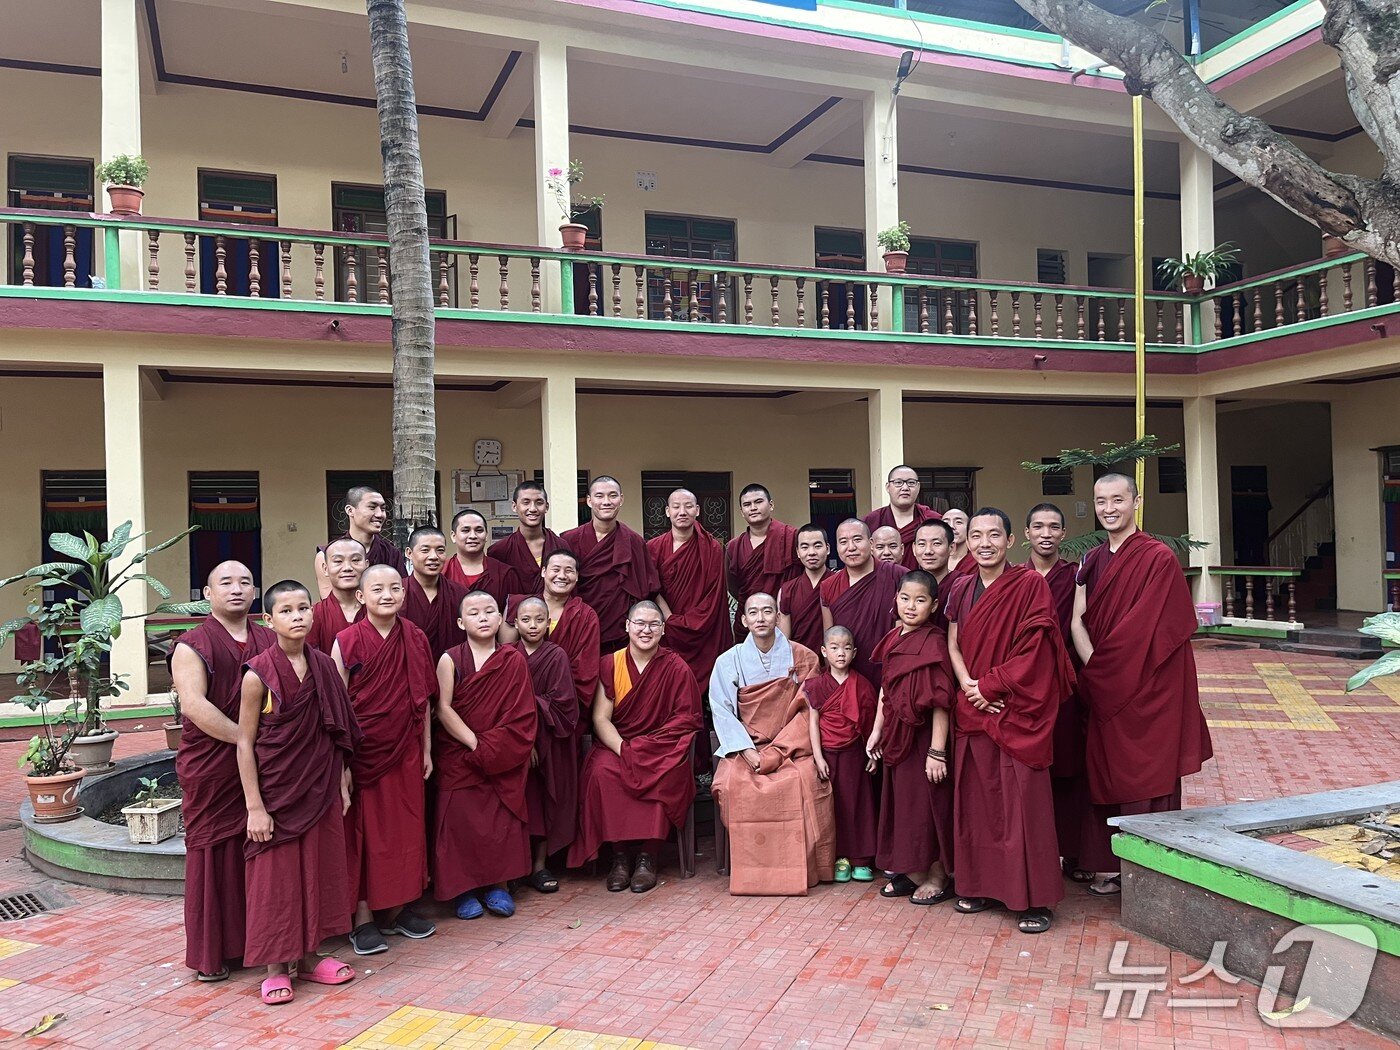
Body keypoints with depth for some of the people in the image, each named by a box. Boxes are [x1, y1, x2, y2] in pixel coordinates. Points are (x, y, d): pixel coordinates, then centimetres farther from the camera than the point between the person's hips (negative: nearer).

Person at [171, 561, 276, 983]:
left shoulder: (271, 641, 11)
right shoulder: (192, 646, -2)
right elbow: (195, 705, -15)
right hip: (213, 770, -4)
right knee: (214, 854, 4)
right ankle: (211, 952, 17)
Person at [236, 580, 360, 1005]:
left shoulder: (324, 666, 1)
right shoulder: (259, 674, -12)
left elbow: (336, 734, 7)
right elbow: (245, 743, -10)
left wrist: (342, 784, 6)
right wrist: (254, 807, -11)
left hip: (320, 788, 5)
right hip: (276, 790, -4)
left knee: (318, 870, 12)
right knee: (276, 876, 5)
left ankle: (308, 955, 27)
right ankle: (275, 966, 19)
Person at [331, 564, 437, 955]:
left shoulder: (415, 639, 2)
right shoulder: (347, 641, -8)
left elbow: (423, 698, 8)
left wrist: (426, 749, 8)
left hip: (405, 750, 4)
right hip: (362, 750, -4)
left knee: (405, 828, 10)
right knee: (363, 830, 4)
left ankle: (397, 908, 24)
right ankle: (363, 918, 14)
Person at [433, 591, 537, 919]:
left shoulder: (514, 660, 2)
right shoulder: (450, 660, -1)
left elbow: (520, 715, -2)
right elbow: (443, 708, -8)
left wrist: (490, 748, -11)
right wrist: (475, 743, -14)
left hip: (503, 756, 1)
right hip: (458, 755, -1)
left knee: (502, 818, -5)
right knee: (460, 817, -8)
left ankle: (497, 884, 8)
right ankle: (463, 890, 5)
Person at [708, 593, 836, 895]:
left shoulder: (802, 658, 4)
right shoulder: (729, 661, 6)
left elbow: (808, 711, -2)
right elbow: (722, 711, 0)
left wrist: (775, 752, -14)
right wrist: (747, 750, -15)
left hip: (791, 745, -1)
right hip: (746, 746, 1)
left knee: (805, 779, -32)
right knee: (733, 782, -30)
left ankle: (801, 867, -17)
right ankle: (749, 867, -15)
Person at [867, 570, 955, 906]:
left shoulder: (934, 643, -16)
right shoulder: (893, 639, 6)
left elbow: (940, 702, -19)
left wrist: (937, 751, -21)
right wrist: (877, 731, 12)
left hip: (923, 736, -7)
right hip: (897, 736, 7)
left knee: (927, 803, 4)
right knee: (900, 801, 15)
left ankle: (938, 878, 21)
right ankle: (911, 871, 30)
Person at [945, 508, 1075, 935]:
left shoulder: (1030, 584, -7)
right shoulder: (961, 588, 9)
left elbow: (1033, 649, -12)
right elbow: (953, 644, 9)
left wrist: (991, 685, -12)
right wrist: (967, 684, -7)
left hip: (1018, 708, -5)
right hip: (973, 707, 5)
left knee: (1023, 800, -4)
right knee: (976, 797, 9)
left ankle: (1035, 899, 5)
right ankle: (982, 885, 21)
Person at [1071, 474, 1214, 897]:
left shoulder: (1158, 558, -11)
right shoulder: (1092, 560, 11)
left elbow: (1146, 629, -16)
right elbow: (1077, 620, 5)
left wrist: (1102, 670, -12)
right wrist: (1094, 668, -10)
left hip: (1145, 688, -6)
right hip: (1103, 689, 6)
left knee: (1144, 778, 0)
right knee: (1106, 777, 11)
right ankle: (1110, 865, 22)